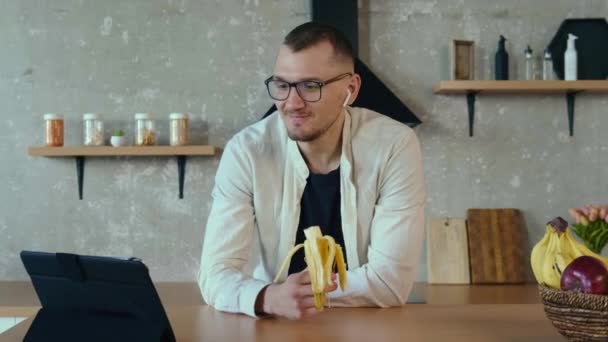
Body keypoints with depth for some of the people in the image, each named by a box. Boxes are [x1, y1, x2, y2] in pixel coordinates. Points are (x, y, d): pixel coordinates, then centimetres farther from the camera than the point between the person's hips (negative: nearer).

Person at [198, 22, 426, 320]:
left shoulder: (395, 146, -12)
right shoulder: (246, 152, -10)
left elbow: (391, 280, -14)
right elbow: (216, 273, -14)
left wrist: (298, 294, -16)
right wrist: (268, 297, -32)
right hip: (275, 327, 1)